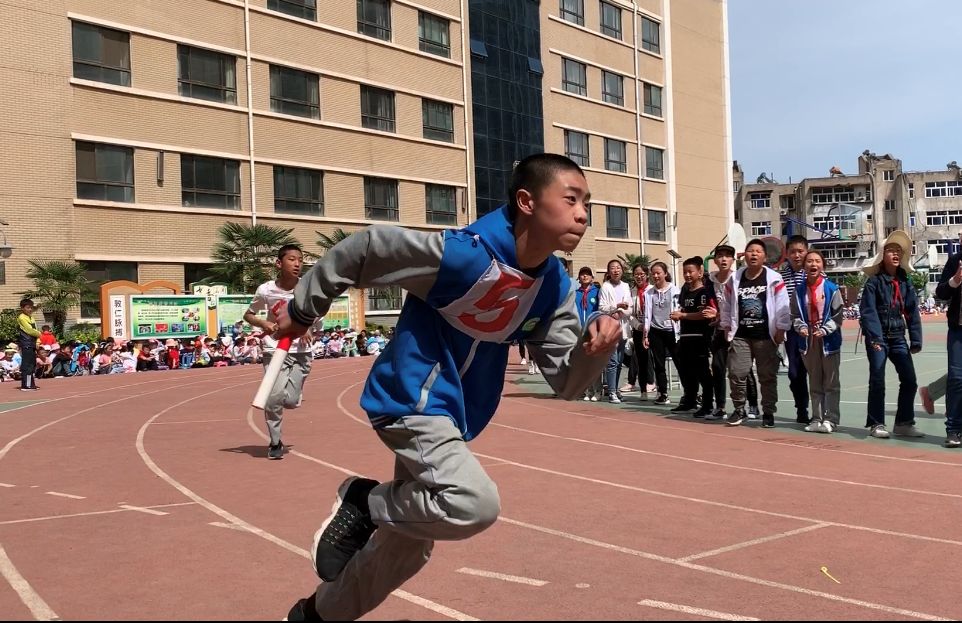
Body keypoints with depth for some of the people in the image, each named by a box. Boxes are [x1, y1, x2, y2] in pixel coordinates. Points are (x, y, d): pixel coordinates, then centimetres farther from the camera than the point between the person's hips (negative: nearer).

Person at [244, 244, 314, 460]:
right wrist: (264, 324, -16)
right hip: (275, 350, -1)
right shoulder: (266, 290, -12)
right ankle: (275, 443, 8)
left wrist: (307, 328, -8)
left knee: (291, 401, -4)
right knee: (274, 397, -14)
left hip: (301, 351, 1)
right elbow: (248, 315, 4)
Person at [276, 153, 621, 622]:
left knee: (406, 550, 17)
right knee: (476, 505, -30)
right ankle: (364, 502, -3)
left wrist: (595, 347, -22)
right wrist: (302, 309, -5)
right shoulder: (466, 253, -26)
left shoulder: (555, 287, -4)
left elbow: (565, 381, 0)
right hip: (413, 400, -8)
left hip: (454, 417, 8)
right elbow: (365, 248, -16)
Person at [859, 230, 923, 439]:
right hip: (877, 338, -5)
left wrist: (916, 340, 2)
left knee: (910, 380, 2)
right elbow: (868, 311, -14)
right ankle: (876, 424, 9)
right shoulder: (874, 282, -7)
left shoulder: (905, 283, 7)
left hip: (898, 337, 5)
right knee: (877, 382, -2)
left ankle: (904, 423, 14)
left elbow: (912, 312, 7)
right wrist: (875, 337, -24)